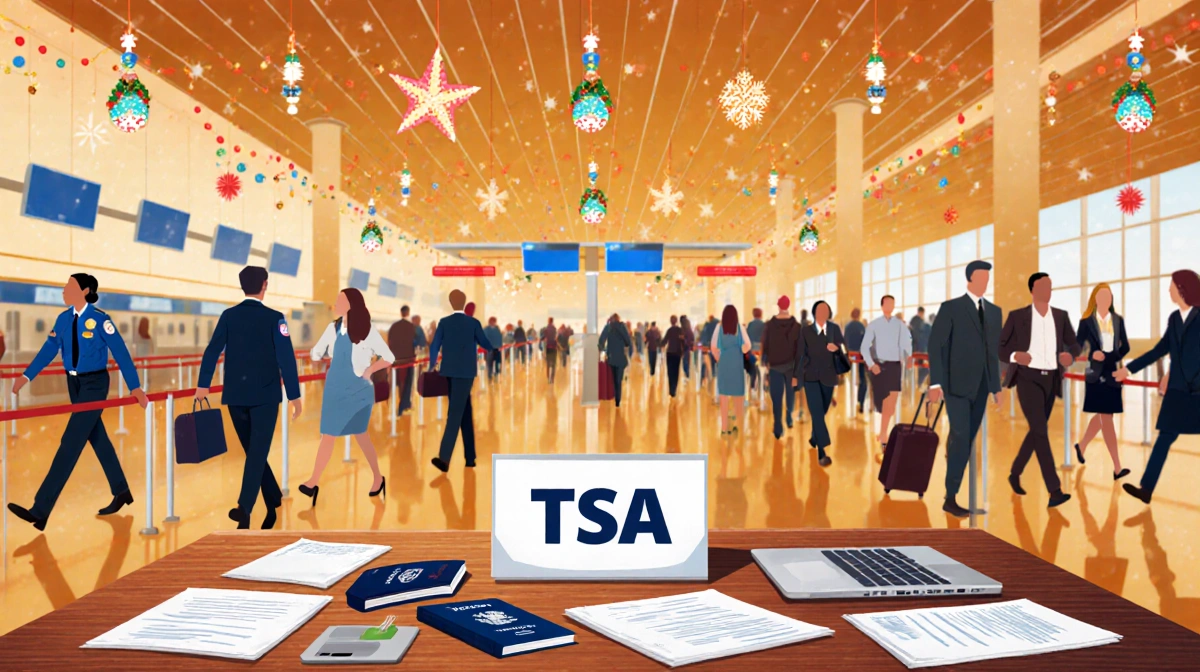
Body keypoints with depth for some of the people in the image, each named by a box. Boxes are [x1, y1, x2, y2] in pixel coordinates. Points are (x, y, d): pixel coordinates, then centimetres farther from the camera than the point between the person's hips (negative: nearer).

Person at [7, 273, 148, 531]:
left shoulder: (100, 319, -15)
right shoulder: (63, 319, 3)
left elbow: (120, 353, -13)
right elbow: (49, 349, 6)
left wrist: (135, 387, -14)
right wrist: (26, 376, -4)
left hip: (94, 384, -7)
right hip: (74, 383, 7)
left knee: (70, 443, -9)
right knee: (97, 439, 16)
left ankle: (40, 511, -9)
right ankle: (121, 492, 31)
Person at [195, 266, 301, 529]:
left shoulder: (228, 316, 4)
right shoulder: (274, 318, -6)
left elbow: (212, 351, -3)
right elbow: (286, 359, -9)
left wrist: (202, 385, -2)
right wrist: (294, 396, -5)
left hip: (235, 396, 4)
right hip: (265, 396, -3)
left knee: (254, 451, 16)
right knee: (257, 452, -1)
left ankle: (274, 500, 26)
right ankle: (244, 507, -15)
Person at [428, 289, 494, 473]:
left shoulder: (444, 322, 2)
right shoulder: (474, 323, -3)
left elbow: (434, 347, 2)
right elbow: (485, 344, 7)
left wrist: (432, 366, 19)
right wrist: (495, 351, 30)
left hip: (449, 372, 3)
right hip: (465, 373, -3)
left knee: (464, 413, 13)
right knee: (456, 413, -7)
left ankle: (470, 456, 15)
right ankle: (444, 457, -16)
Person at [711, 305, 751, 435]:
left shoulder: (719, 328, -3)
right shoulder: (740, 327, -4)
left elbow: (713, 348, -10)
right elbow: (747, 346, -11)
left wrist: (718, 359, 6)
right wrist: (741, 352, 8)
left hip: (723, 364, 1)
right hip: (737, 364, -1)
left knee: (724, 396, 7)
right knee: (738, 395, 12)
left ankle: (724, 427, 8)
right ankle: (737, 423, 10)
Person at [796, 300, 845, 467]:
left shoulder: (834, 328, 3)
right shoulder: (805, 330, -1)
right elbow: (799, 354, 1)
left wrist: (836, 347, -23)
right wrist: (795, 375, 2)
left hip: (828, 376, 2)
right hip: (810, 376, -2)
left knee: (822, 411, 13)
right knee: (817, 412, -11)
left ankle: (814, 437, 41)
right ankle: (822, 452, -16)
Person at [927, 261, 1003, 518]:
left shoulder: (994, 311, 14)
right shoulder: (951, 308, -3)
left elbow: (994, 350, 16)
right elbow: (935, 345, -7)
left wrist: (996, 386, 13)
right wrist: (935, 383, -15)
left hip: (981, 386, 5)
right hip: (957, 384, -5)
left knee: (968, 439, 6)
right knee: (961, 438, -10)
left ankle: (954, 485, 16)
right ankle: (950, 498, -5)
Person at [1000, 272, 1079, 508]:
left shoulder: (1061, 316, 8)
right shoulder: (1017, 316, -2)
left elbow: (1074, 345, 12)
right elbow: (1000, 347, 0)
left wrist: (1070, 356, -12)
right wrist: (1014, 356, -22)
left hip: (1050, 380, 5)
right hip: (1028, 378, -5)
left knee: (1036, 431, 13)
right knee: (1041, 432, -15)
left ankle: (1015, 473, 35)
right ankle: (1055, 491, -17)